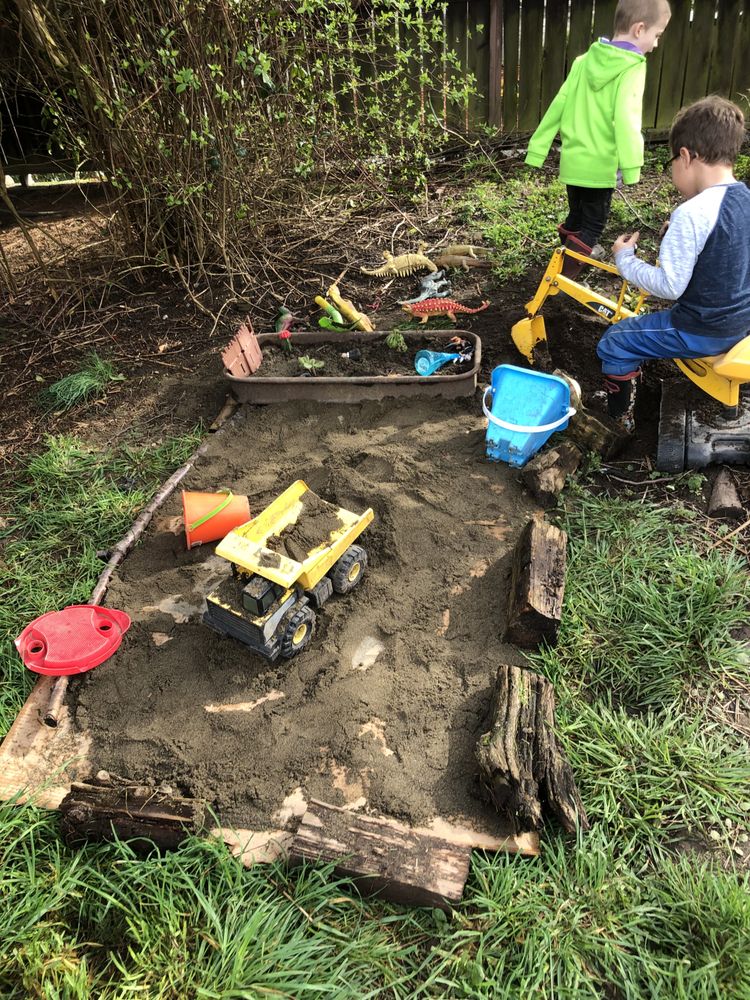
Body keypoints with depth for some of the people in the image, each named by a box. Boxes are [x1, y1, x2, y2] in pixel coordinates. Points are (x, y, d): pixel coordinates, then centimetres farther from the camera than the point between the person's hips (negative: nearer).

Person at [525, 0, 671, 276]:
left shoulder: (585, 60, 5)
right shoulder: (632, 69, -13)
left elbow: (558, 106, 5)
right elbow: (625, 120, -25)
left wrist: (538, 148, 9)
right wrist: (631, 166, -25)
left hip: (573, 160, 6)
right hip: (601, 165, -6)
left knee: (576, 216, 24)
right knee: (593, 224, 6)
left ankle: (576, 252, 43)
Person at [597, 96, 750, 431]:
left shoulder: (691, 215, -26)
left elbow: (669, 286, -24)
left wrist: (624, 258, -12)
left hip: (703, 331, -9)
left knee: (613, 344, 3)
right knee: (654, 320, 33)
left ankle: (618, 418, 16)